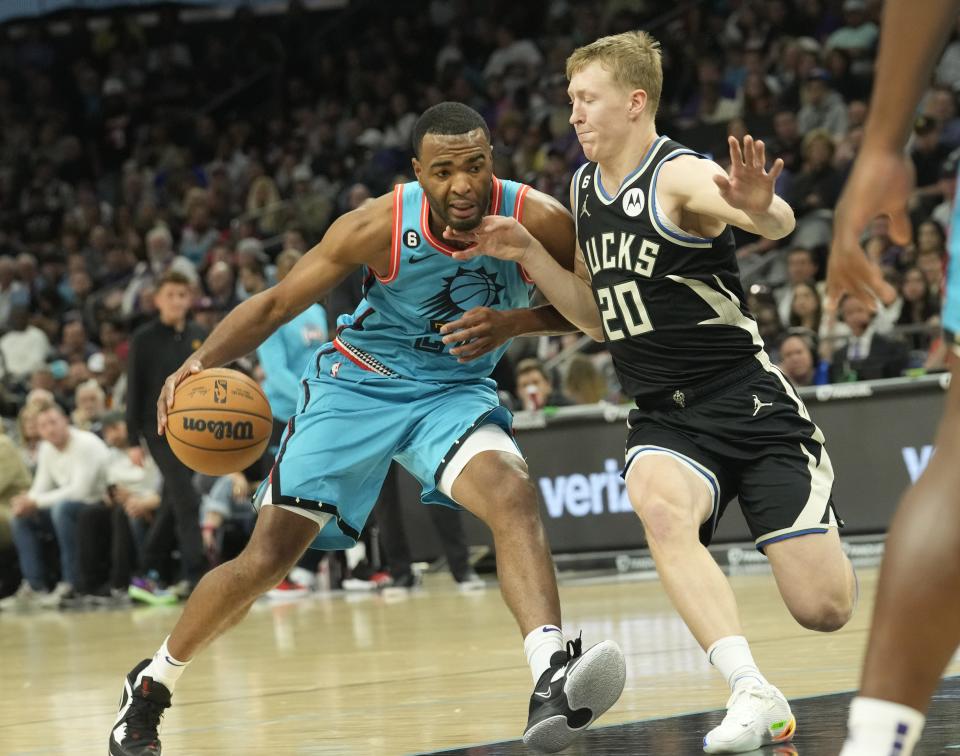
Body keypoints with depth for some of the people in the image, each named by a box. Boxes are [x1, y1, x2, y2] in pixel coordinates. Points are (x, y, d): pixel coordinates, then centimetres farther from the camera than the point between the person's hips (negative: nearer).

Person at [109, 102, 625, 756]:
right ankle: (152, 683, 24)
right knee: (266, 559, 0)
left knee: (514, 492, -31)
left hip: (456, 391, 1)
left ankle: (551, 685, -46)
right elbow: (277, 303, -13)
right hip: (358, 383, -1)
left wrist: (514, 322, -24)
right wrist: (202, 361, -29)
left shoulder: (538, 221, -21)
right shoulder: (381, 225, -23)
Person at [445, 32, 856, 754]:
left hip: (752, 407, -5)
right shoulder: (586, 188, 10)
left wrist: (758, 208, -60)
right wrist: (528, 253, 6)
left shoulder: (681, 177, -14)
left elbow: (779, 224, -36)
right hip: (665, 420, 5)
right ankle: (754, 694, -36)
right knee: (660, 506, -33)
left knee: (823, 609, -8)